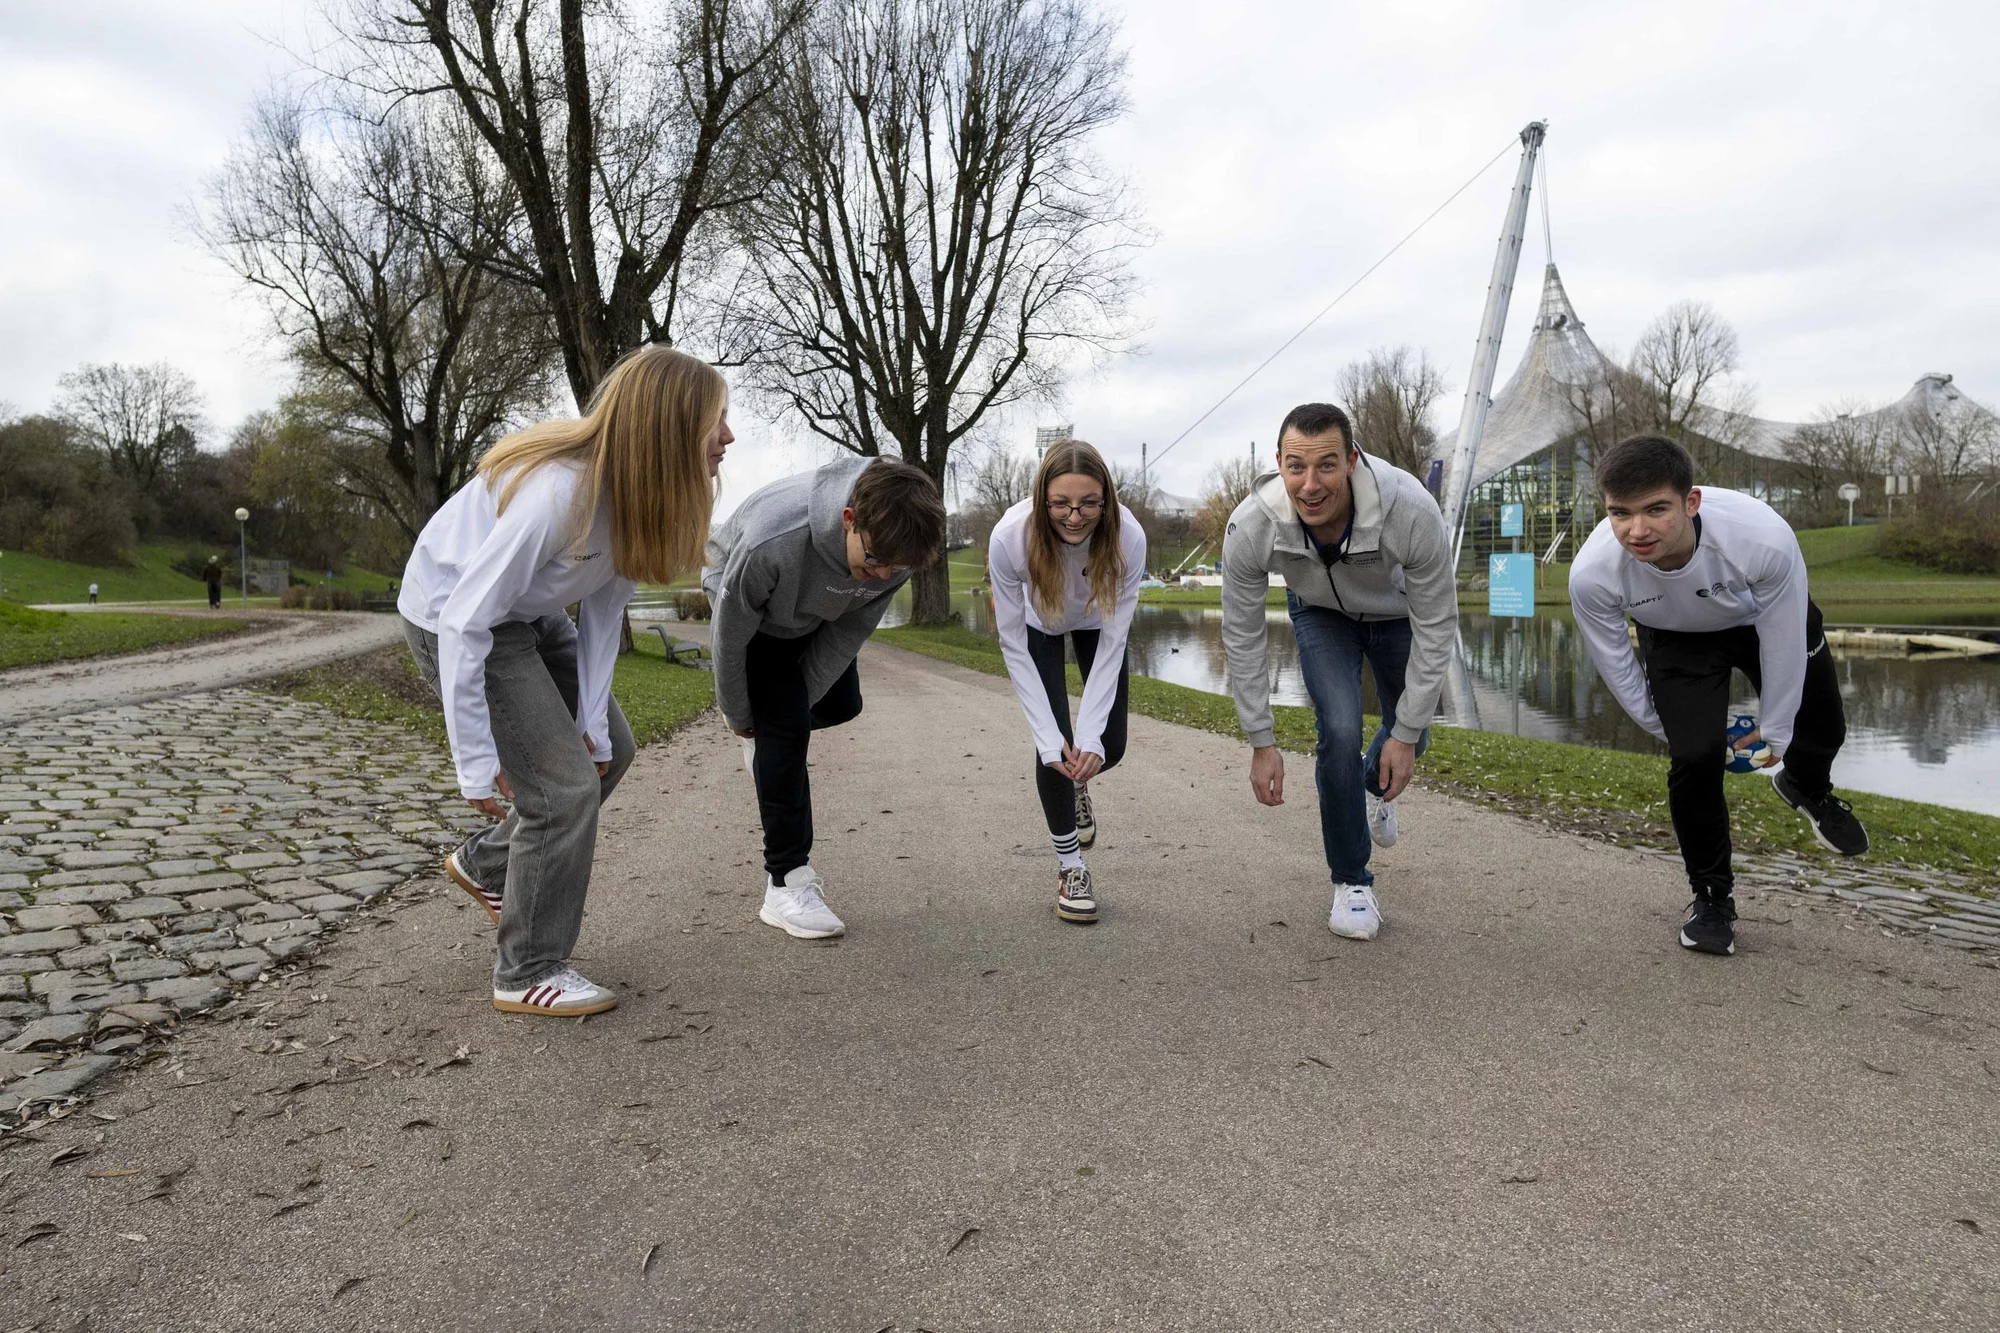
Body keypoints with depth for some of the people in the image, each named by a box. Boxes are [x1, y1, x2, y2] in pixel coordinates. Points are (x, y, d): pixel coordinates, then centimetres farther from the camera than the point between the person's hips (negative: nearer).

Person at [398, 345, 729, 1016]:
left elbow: (603, 612, -5)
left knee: (607, 751, 15)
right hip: (454, 616, -8)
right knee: (567, 784, -11)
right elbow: (465, 622, -32)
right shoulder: (558, 492, -37)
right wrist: (476, 762, -27)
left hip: (529, 612, 8)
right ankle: (528, 974, 6)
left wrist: (591, 723, -8)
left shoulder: (636, 491, -13)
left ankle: (486, 863, 34)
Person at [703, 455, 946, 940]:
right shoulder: (771, 540, -46)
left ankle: (770, 722, 41)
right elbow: (730, 635, -27)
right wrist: (738, 716, -11)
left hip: (819, 611, 5)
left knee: (841, 705, 10)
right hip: (753, 608, -5)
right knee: (786, 727, -15)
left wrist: (804, 697, -11)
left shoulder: (896, 543, -32)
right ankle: (786, 883, -8)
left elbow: (852, 629, -15)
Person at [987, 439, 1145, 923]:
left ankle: (1077, 781, 37)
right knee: (1055, 743, -12)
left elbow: (1112, 643, -28)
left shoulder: (1127, 537, -38)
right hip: (1039, 625, -1)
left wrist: (1090, 735, -32)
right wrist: (1049, 737, -31)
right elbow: (1013, 646, -28)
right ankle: (1070, 863, 7)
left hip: (1095, 623, 1)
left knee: (1108, 746, 0)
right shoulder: (1010, 537, -39)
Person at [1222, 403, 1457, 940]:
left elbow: (1436, 626, -27)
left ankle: (1376, 783, 53)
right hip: (1320, 612, 0)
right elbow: (1241, 637, -21)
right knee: (1341, 732, -18)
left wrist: (1407, 734, -21)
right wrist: (1261, 743, -18)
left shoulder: (1412, 511, -42)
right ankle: (1352, 881, 4)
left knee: (1408, 739, 13)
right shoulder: (1250, 527, -37)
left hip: (1397, 610, 1)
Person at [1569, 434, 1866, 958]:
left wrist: (1775, 729, -9)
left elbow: (1782, 643, -23)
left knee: (1821, 729, 15)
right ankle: (1711, 897, 10)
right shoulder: (1592, 574, -39)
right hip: (1677, 641, -1)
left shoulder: (1765, 537, -42)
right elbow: (1616, 666, -17)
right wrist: (1664, 728, -2)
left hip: (1767, 619, 1)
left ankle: (1807, 788, 56)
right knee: (1694, 759, -15)